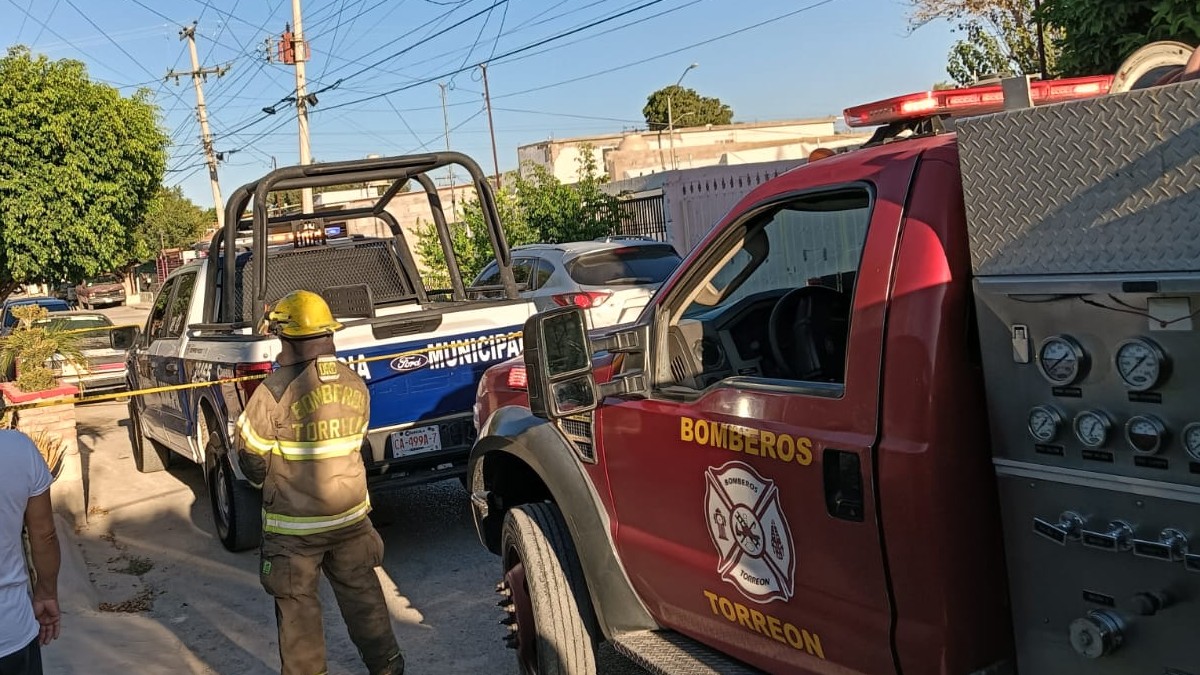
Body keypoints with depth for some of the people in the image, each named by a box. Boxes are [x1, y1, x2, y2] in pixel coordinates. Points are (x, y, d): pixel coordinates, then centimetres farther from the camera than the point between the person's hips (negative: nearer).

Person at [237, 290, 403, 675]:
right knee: (362, 593, 19)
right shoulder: (355, 385, -2)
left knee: (297, 606, 11)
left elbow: (252, 460, -11)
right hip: (351, 514, 5)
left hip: (294, 525, -5)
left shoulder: (275, 391, -19)